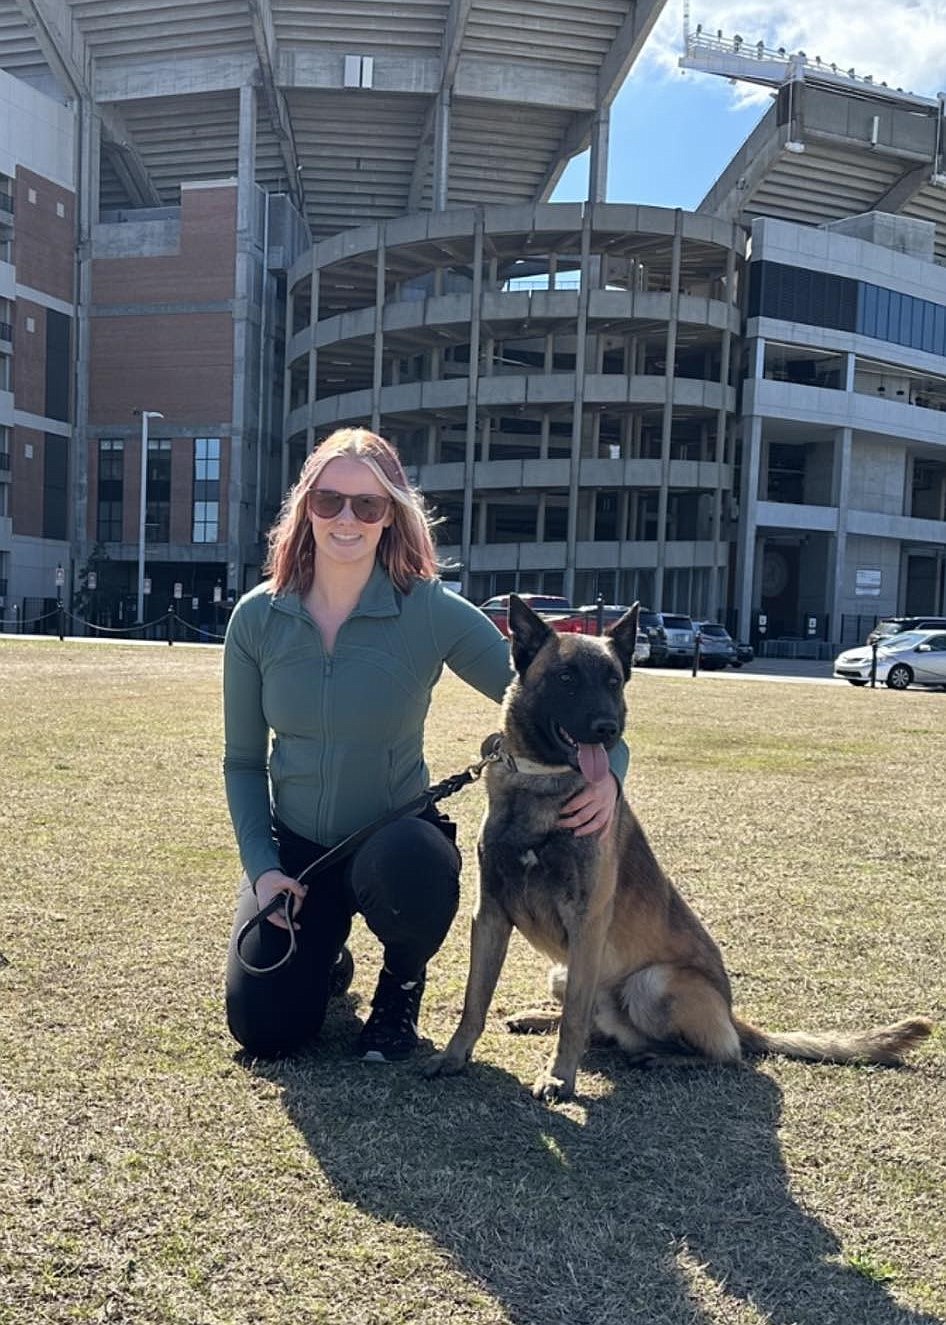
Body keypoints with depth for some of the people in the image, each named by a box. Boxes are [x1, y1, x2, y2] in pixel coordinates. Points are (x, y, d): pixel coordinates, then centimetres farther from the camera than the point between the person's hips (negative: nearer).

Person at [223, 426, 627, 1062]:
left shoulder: (434, 613, -16)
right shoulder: (257, 618, -7)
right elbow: (243, 761, 3)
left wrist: (605, 769, -30)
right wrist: (261, 866, -8)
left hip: (396, 839, -2)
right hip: (292, 845, 3)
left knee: (403, 868, -38)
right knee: (263, 1031, -9)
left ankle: (402, 986, 0)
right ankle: (326, 955, 30)